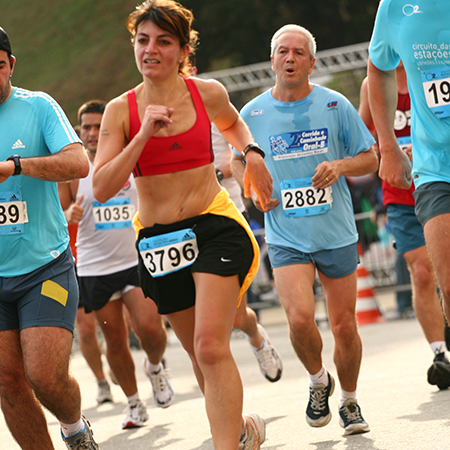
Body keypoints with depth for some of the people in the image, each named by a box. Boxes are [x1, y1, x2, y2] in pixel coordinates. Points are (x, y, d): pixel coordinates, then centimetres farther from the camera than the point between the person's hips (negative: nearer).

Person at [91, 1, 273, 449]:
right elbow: (102, 188, -13)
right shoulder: (120, 110, -3)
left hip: (215, 226, -2)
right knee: (200, 353, 13)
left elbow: (231, 122, 26)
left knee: (210, 346, -19)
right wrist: (144, 134, -20)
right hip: (157, 240, 2)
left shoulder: (208, 93, 0)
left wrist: (252, 153, 7)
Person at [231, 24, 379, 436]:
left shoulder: (335, 105, -2)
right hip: (286, 237, 0)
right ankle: (318, 380, 12)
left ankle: (350, 401, 28)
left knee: (344, 326, 5)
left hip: (337, 233, 0)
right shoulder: (253, 114, 0)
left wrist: (340, 166, -16)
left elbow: (370, 159, 4)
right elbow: (237, 160, 16)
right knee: (300, 319, -18)